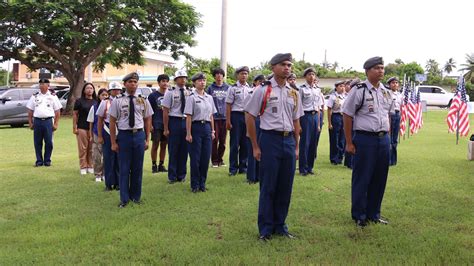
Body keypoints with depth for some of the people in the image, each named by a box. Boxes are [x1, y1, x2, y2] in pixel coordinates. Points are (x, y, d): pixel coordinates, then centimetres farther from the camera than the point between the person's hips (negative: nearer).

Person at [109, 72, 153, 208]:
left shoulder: (143, 101, 4)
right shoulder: (118, 101, -2)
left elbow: (148, 120, 9)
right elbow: (112, 122, 0)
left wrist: (147, 139, 5)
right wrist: (113, 142, -2)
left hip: (139, 135, 2)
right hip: (124, 135, -2)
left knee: (138, 168, 10)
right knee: (124, 168, 4)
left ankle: (136, 196, 26)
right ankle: (124, 198, 18)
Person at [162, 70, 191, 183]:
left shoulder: (189, 93, 6)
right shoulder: (170, 92, -3)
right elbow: (165, 111, -4)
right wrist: (166, 129, -7)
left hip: (187, 121, 3)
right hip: (174, 121, -3)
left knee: (184, 150, 9)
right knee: (173, 150, 3)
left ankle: (181, 175, 22)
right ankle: (172, 176, 15)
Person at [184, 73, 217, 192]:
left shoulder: (209, 97, 11)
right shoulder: (191, 97, -6)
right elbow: (188, 117, -8)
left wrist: (212, 131, 12)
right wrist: (188, 134, -11)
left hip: (207, 127, 5)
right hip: (196, 127, -5)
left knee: (206, 157, 7)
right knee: (195, 157, 1)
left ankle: (202, 183, 20)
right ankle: (195, 184, 14)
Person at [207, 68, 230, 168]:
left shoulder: (227, 88, 9)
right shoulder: (210, 88, 5)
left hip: (224, 117, 2)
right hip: (214, 117, -2)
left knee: (223, 140, 6)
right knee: (214, 140, -1)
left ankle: (220, 159, 18)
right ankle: (214, 160, 8)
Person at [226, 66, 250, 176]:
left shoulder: (250, 89, 10)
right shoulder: (233, 88, -3)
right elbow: (228, 105, -4)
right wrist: (228, 121, -9)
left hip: (247, 115, 4)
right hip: (236, 115, -4)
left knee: (245, 143, 8)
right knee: (235, 143, 1)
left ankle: (243, 167, 19)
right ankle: (233, 168, 10)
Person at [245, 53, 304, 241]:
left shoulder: (294, 93, 12)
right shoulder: (263, 90, -4)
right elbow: (250, 117, -3)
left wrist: (296, 146, 13)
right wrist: (255, 147, -6)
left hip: (289, 141, 5)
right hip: (270, 140, -5)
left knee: (285, 187, 9)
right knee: (268, 187, 0)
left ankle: (280, 225, 24)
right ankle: (265, 229, 13)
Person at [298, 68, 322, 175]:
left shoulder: (318, 90, 13)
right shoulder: (302, 89, -3)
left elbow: (318, 108, 15)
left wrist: (318, 123, 13)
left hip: (315, 116, 5)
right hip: (306, 115, -5)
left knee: (313, 143, 8)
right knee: (305, 142, -2)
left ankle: (310, 167, 20)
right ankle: (303, 168, 10)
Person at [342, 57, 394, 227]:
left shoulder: (386, 92, 13)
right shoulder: (359, 90, -8)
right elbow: (347, 116, -8)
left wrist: (386, 136, 13)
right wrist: (349, 143, -10)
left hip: (383, 139, 6)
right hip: (364, 139, -6)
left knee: (380, 179, 11)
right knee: (361, 179, 2)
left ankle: (374, 214, 26)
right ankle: (359, 216, 15)